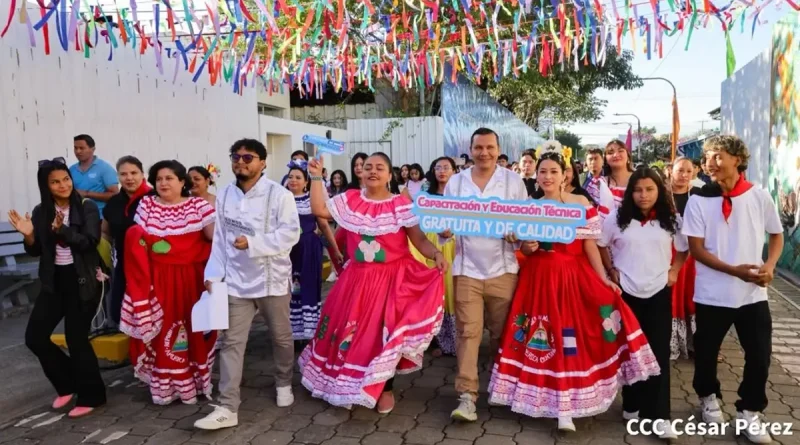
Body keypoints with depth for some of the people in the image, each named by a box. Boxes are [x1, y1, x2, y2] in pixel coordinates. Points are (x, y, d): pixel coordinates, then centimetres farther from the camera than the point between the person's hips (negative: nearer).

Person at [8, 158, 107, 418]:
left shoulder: (87, 208, -7)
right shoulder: (41, 212, 6)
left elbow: (89, 243, -18)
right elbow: (36, 252, 8)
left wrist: (63, 230, -32)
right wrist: (28, 235, -12)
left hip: (82, 281, -5)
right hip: (54, 282, 5)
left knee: (76, 338, -4)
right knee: (34, 337, 2)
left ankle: (91, 396, 13)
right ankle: (68, 383, 23)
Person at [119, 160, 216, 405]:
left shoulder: (198, 205, 1)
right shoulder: (146, 204, 7)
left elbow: (216, 236, -8)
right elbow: (136, 238, 6)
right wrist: (144, 242, -9)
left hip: (190, 279, -1)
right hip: (158, 279, 1)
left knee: (192, 330, 4)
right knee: (161, 333, 4)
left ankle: (194, 381, 17)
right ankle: (165, 386, 15)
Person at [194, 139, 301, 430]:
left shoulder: (279, 194, -10)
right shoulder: (224, 195, 5)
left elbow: (290, 234, -17)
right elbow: (220, 239, 7)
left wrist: (252, 243, -23)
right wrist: (213, 274, 1)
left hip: (272, 279, -3)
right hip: (236, 280, 3)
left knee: (281, 337, 14)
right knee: (231, 342, 1)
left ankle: (284, 384, 39)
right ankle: (227, 408, 6)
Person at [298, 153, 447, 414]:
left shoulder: (401, 205, -6)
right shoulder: (349, 200, 4)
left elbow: (419, 239, -10)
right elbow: (319, 210, -4)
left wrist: (436, 255, -28)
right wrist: (316, 177, -7)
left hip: (391, 279, -3)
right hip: (357, 279, 3)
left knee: (384, 333, 0)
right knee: (350, 329, 9)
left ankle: (385, 388, 21)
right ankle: (347, 381, 31)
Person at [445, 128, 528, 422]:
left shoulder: (514, 181, 3)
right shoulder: (455, 182, 6)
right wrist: (444, 230, -13)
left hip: (502, 268, 0)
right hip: (466, 268, 0)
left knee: (502, 332, 13)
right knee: (467, 332, -3)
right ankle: (467, 396, 2)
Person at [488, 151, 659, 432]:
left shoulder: (581, 203, 0)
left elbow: (590, 245, -1)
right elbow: (525, 251, 10)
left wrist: (604, 279, -7)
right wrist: (527, 247, -13)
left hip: (573, 276, -1)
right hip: (539, 278, 1)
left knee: (569, 337, -4)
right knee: (542, 338, 3)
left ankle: (565, 406, 6)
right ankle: (545, 396, 20)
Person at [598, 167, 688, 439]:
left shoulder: (672, 220, 1)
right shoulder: (617, 218, -1)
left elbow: (683, 249, 13)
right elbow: (601, 246, 8)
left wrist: (673, 272, 2)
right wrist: (611, 271, 1)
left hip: (659, 292, 0)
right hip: (626, 291, 0)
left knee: (659, 352, -2)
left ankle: (658, 415, 3)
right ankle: (632, 405, 24)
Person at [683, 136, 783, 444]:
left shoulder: (761, 197, -1)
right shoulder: (699, 200, -7)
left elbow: (776, 235, 11)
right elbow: (696, 249, -8)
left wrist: (769, 265, -7)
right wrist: (735, 270, -18)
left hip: (753, 293, 1)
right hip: (712, 294, -1)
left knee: (760, 355, 5)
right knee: (706, 351, 12)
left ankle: (749, 411, 27)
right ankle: (709, 397, 39)